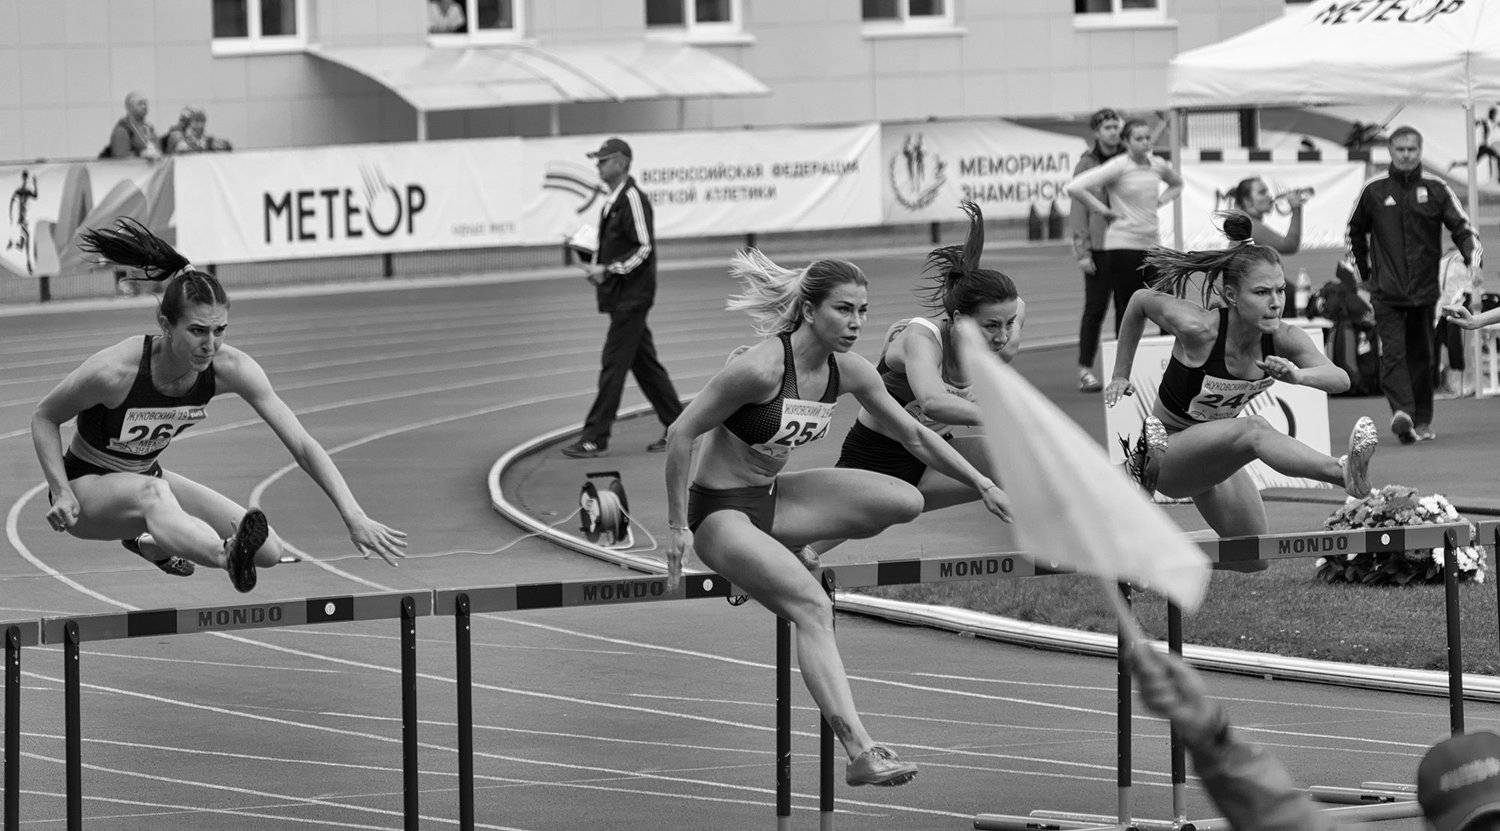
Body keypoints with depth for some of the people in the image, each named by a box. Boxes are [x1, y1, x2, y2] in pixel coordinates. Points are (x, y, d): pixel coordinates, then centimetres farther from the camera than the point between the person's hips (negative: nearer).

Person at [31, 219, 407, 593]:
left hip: (147, 476, 6)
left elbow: (302, 445, -20)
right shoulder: (115, 370, -30)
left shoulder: (228, 368, -20)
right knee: (152, 492, -41)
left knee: (268, 550, -7)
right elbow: (44, 417, -12)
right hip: (87, 486, -6)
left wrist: (355, 518, -29)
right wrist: (61, 493, -25)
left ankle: (152, 543, 20)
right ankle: (228, 555, -70)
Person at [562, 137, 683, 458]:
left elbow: (644, 247, -17)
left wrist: (608, 269, -20)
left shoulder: (633, 199, -15)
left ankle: (596, 438, -8)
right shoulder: (612, 201, 14)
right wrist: (598, 269, 8)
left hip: (632, 296, -10)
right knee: (644, 363, 13)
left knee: (614, 365, -8)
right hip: (619, 296, 10)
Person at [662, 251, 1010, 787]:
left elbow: (914, 435, 11)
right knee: (813, 607, -28)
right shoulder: (761, 368, -25)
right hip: (720, 513, -8)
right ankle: (860, 753, -36)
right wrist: (677, 528, -17)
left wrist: (983, 485, 9)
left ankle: (770, 562, 11)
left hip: (771, 499, 8)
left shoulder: (849, 372, -2)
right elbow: (681, 432, -20)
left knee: (906, 502, -5)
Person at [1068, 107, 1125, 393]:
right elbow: (1079, 209, -5)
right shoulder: (1086, 164, -3)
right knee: (1095, 307, -3)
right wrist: (1082, 251, -11)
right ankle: (1085, 369, 2)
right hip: (1099, 245, -4)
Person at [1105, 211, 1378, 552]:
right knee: (1253, 430, -36)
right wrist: (1120, 376, 3)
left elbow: (1341, 379, -29)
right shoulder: (1198, 328, -25)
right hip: (1164, 459, -7)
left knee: (1254, 559, 8)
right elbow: (1140, 301, -5)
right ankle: (1345, 474, -62)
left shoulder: (1283, 339, -14)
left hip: (1215, 453, 7)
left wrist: (1297, 375, -50)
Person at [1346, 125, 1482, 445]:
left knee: (1421, 356, 10)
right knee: (1393, 353, -16)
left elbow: (1462, 226, -1)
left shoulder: (1436, 189, 2)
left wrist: (1473, 256, -19)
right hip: (1386, 290, -2)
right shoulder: (1374, 191, 1)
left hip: (1424, 287, 2)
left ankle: (1422, 421, 18)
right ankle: (1401, 412, -29)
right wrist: (1364, 271, 16)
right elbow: (1355, 231, 15)